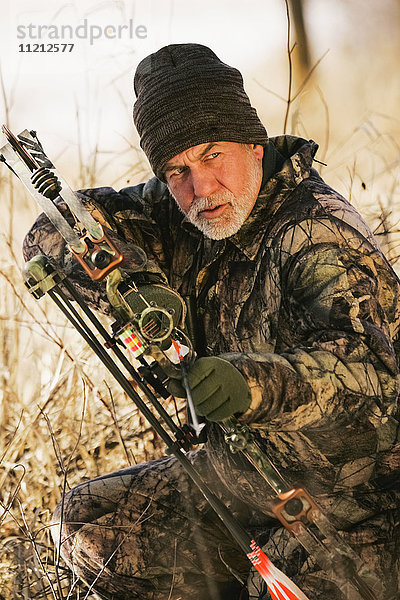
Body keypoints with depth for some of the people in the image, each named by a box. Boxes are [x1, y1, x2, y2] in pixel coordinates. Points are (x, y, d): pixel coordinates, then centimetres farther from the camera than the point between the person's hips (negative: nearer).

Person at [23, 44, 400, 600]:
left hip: (352, 507, -7)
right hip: (236, 481, 8)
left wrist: (253, 383, -59)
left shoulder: (320, 236, -25)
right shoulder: (183, 216, -4)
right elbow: (51, 232, -4)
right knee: (86, 522, 9)